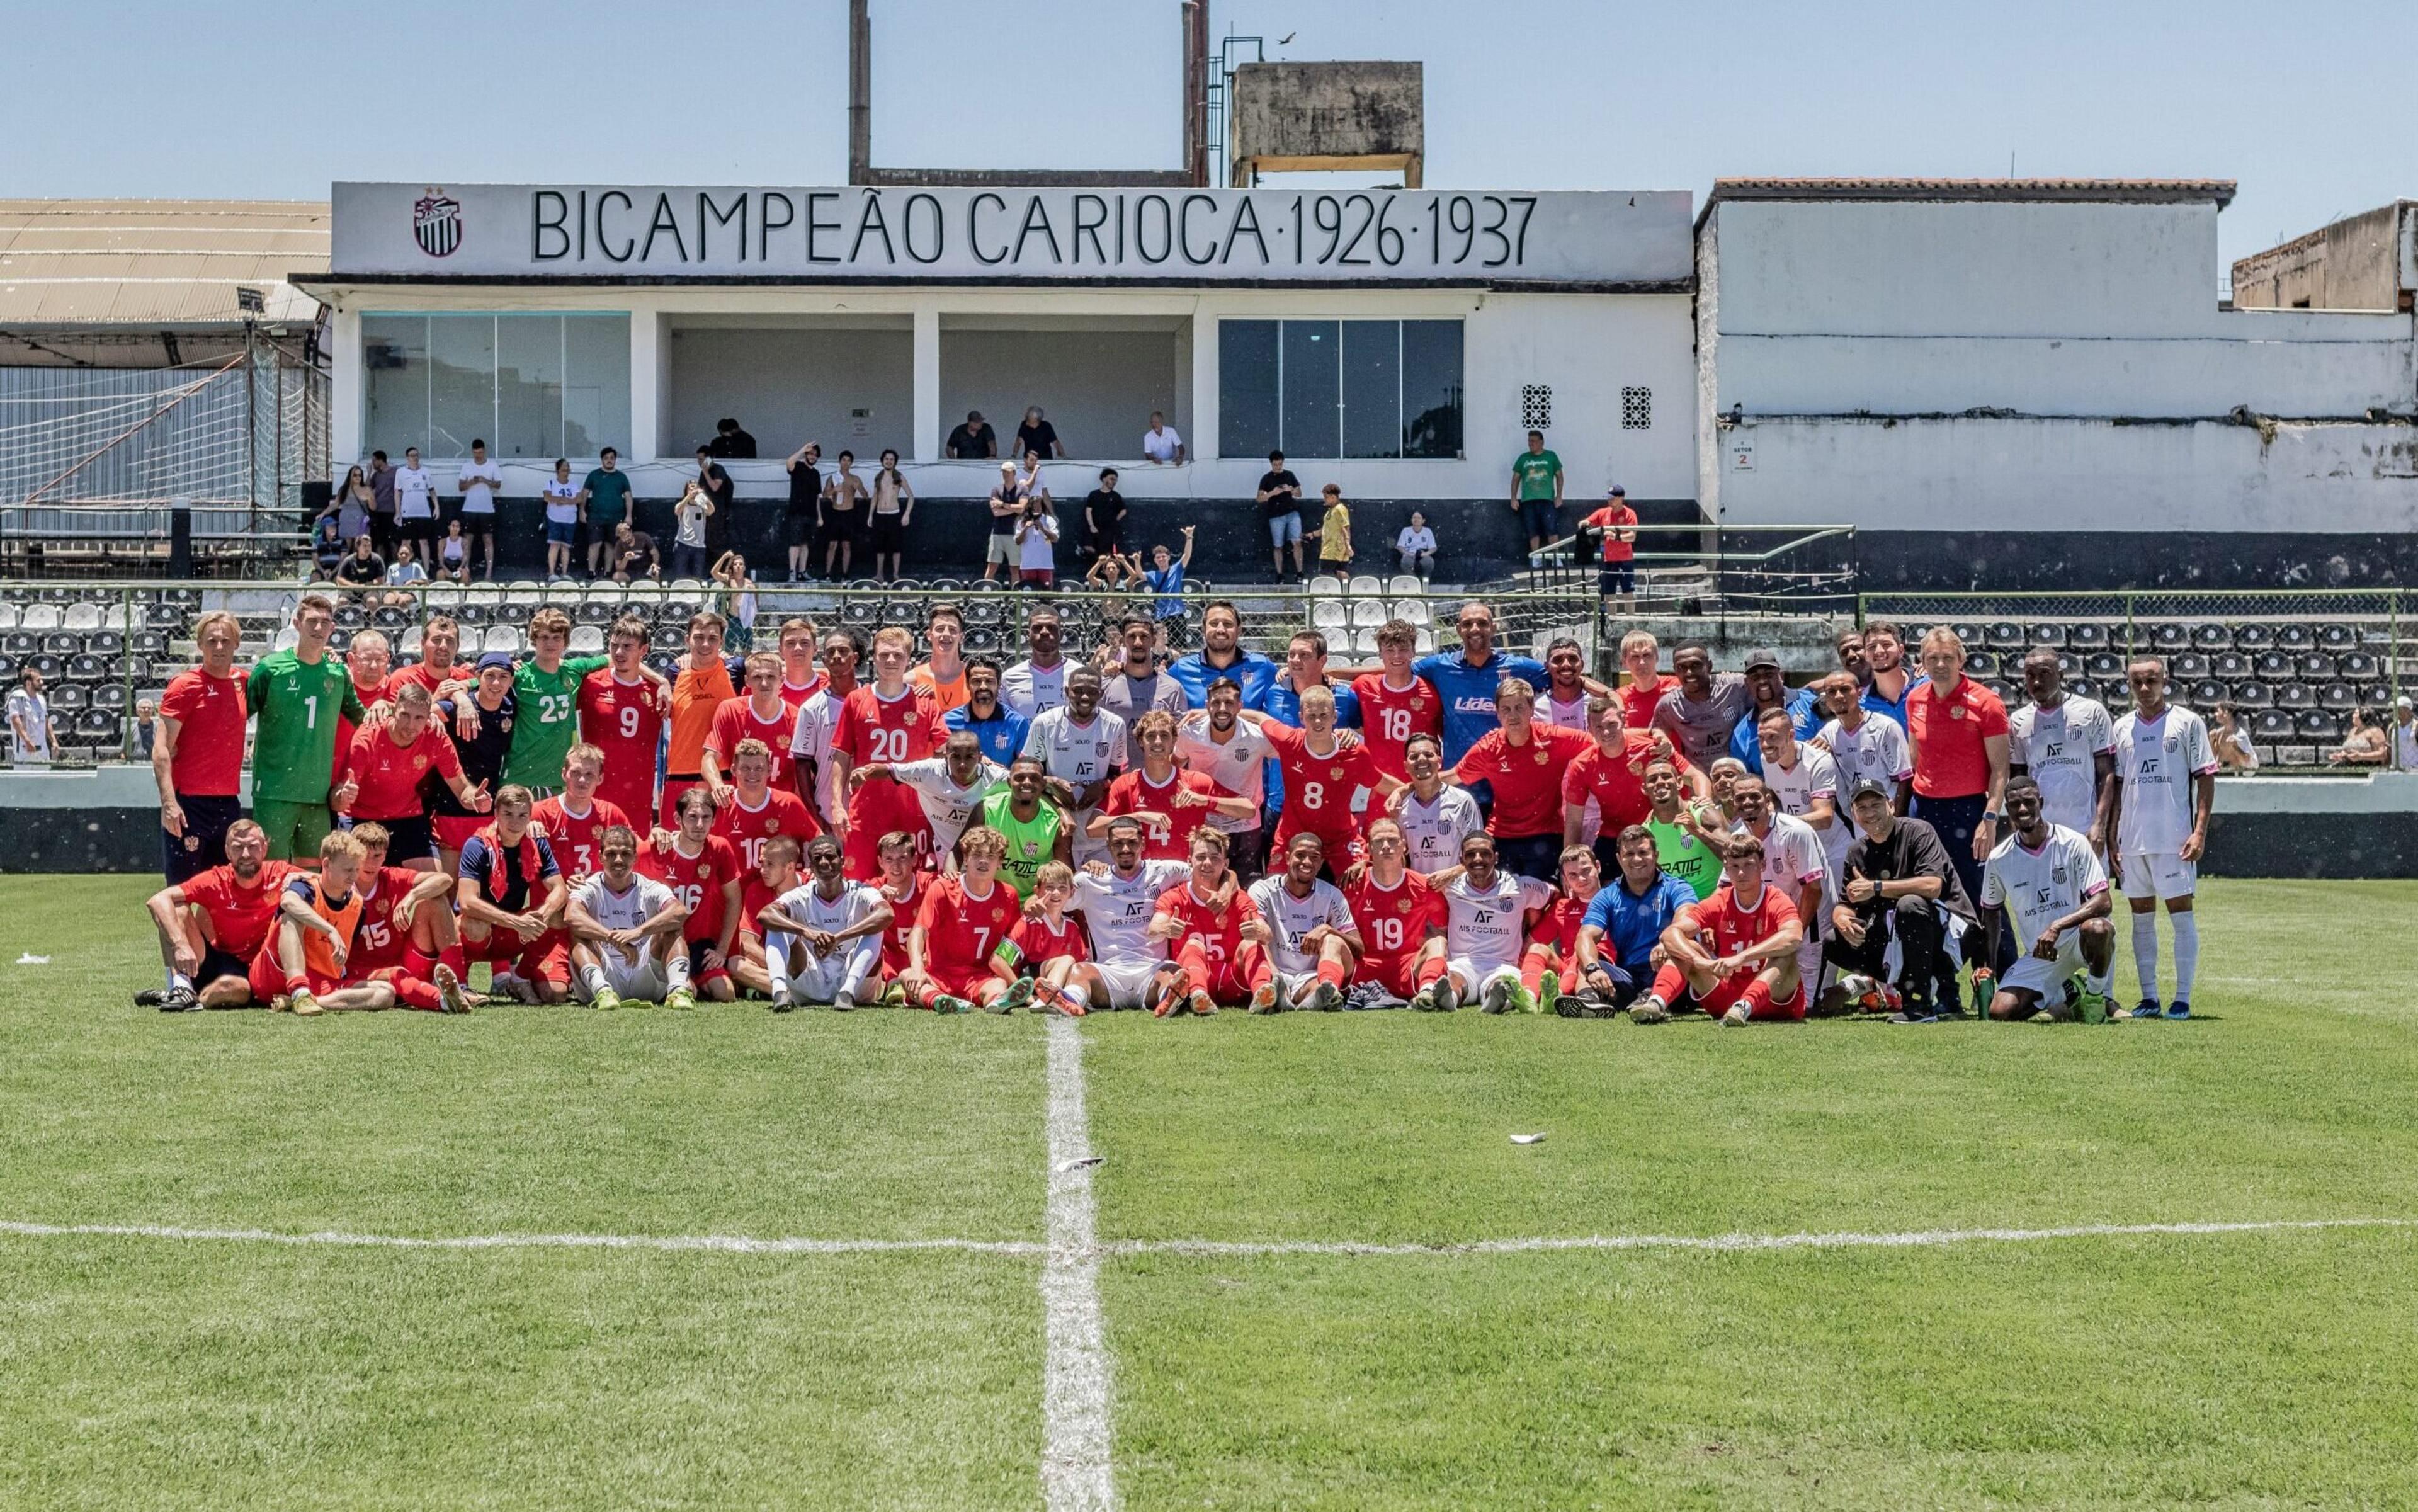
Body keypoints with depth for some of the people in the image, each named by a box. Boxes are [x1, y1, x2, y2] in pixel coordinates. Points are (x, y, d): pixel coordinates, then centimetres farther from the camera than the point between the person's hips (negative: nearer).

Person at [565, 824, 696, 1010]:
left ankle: (678, 989, -39)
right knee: (579, 933, -21)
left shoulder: (650, 889, 4)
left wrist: (638, 932, -34)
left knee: (671, 928, -16)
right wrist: (616, 940, -36)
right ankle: (602, 991, -45)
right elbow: (571, 916, -23)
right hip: (605, 977, -1)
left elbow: (680, 911, -19)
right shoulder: (590, 889, 1)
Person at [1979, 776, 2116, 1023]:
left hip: (2078, 940, -3)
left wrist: (2057, 926, -31)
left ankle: (2097, 998, -9)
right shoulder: (1999, 859, -2)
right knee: (2000, 1011, -19)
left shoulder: (2073, 843, -11)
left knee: (2096, 928, -40)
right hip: (2039, 955, 3)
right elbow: (1991, 913, 14)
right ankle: (2067, 999, 10)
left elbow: (2103, 902, -18)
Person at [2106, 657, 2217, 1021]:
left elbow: (2206, 779, -2)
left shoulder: (2187, 723, 0)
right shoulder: (2122, 728, 12)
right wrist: (2111, 840, 9)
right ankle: (2148, 998, 14)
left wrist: (2200, 831, -11)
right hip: (2132, 840, 4)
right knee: (2141, 918, 8)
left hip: (2175, 838, -4)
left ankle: (2182, 998, -1)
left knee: (2181, 914, -4)